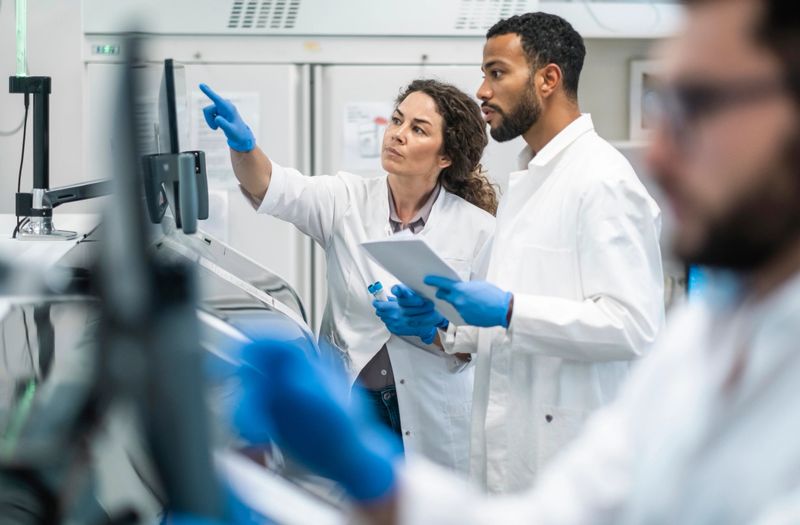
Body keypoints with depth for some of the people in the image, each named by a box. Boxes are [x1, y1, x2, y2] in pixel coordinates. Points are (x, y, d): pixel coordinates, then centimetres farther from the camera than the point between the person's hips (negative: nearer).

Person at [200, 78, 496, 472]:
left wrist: (431, 330, -24)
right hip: (350, 406, 2)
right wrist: (242, 144, -39)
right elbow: (274, 188, -18)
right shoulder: (348, 201, 0)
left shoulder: (478, 229, -4)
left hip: (432, 423, -1)